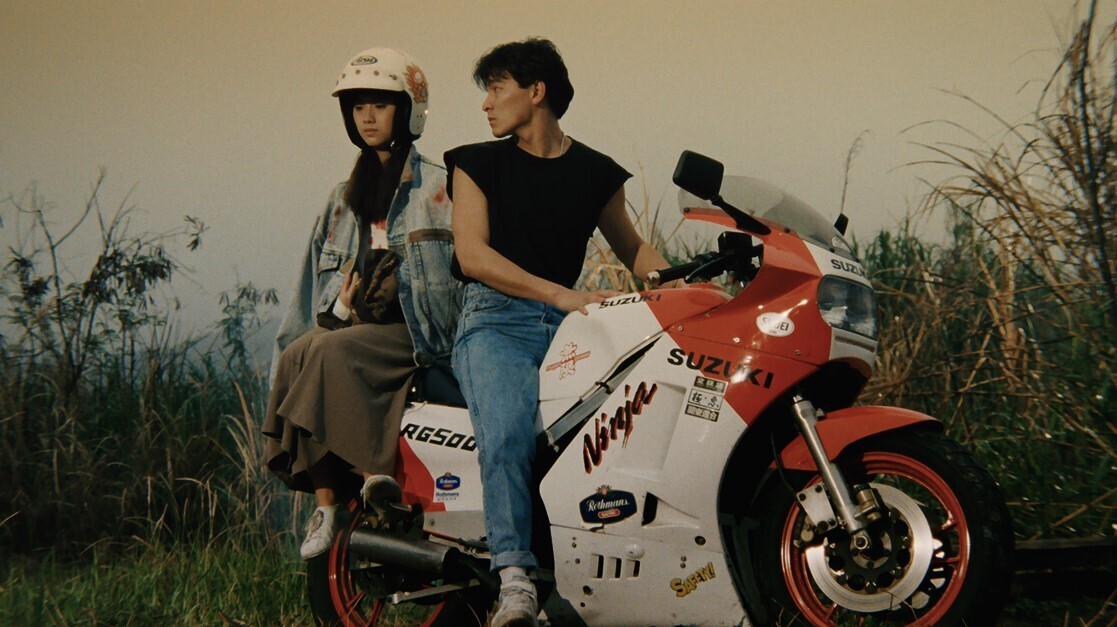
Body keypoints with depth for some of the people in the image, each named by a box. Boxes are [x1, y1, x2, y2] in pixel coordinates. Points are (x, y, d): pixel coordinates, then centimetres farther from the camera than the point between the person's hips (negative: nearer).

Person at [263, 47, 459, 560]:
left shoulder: (436, 186, 3)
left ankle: (377, 470, -26)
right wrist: (342, 304, -3)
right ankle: (325, 501, -23)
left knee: (328, 352, -31)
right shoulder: (344, 199, 21)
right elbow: (320, 283, 18)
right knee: (298, 356, -24)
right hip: (354, 325, 6)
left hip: (417, 332, -5)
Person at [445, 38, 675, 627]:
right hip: (496, 318, -2)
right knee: (507, 433, -31)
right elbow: (472, 253, -1)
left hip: (571, 320, 3)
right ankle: (514, 578, -35)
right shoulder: (477, 163, 11)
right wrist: (561, 294, -13)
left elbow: (631, 247, 31)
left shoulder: (597, 173, 17)